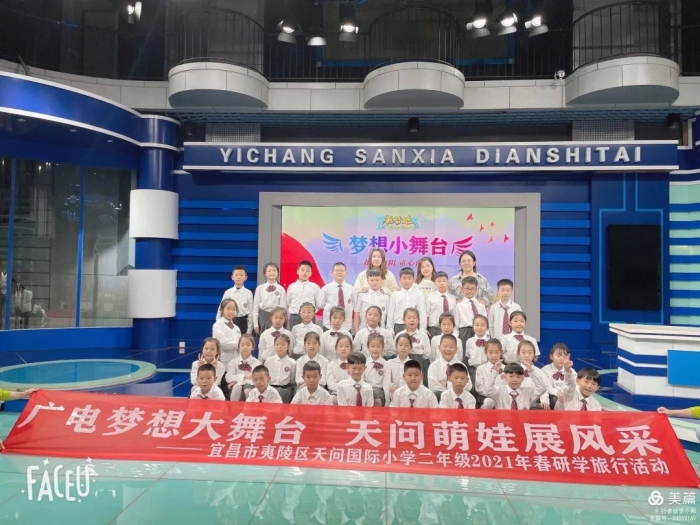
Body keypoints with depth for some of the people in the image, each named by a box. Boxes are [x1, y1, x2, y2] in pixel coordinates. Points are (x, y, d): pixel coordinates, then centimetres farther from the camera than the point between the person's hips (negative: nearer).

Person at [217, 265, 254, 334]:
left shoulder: (248, 293, -4)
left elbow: (251, 313, -2)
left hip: (243, 322, -1)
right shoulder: (227, 292, 0)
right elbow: (221, 310, 4)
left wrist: (249, 332, -4)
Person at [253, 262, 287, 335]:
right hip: (263, 316, 1)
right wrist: (255, 324, 0)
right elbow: (255, 307, 3)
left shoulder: (281, 289, -1)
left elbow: (283, 307, 0)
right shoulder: (259, 288, 1)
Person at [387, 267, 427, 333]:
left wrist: (422, 331, -3)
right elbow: (390, 313, 5)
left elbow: (422, 313, 1)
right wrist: (390, 330, 3)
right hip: (398, 327, 1)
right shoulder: (395, 295, 4)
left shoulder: (418, 295, 1)